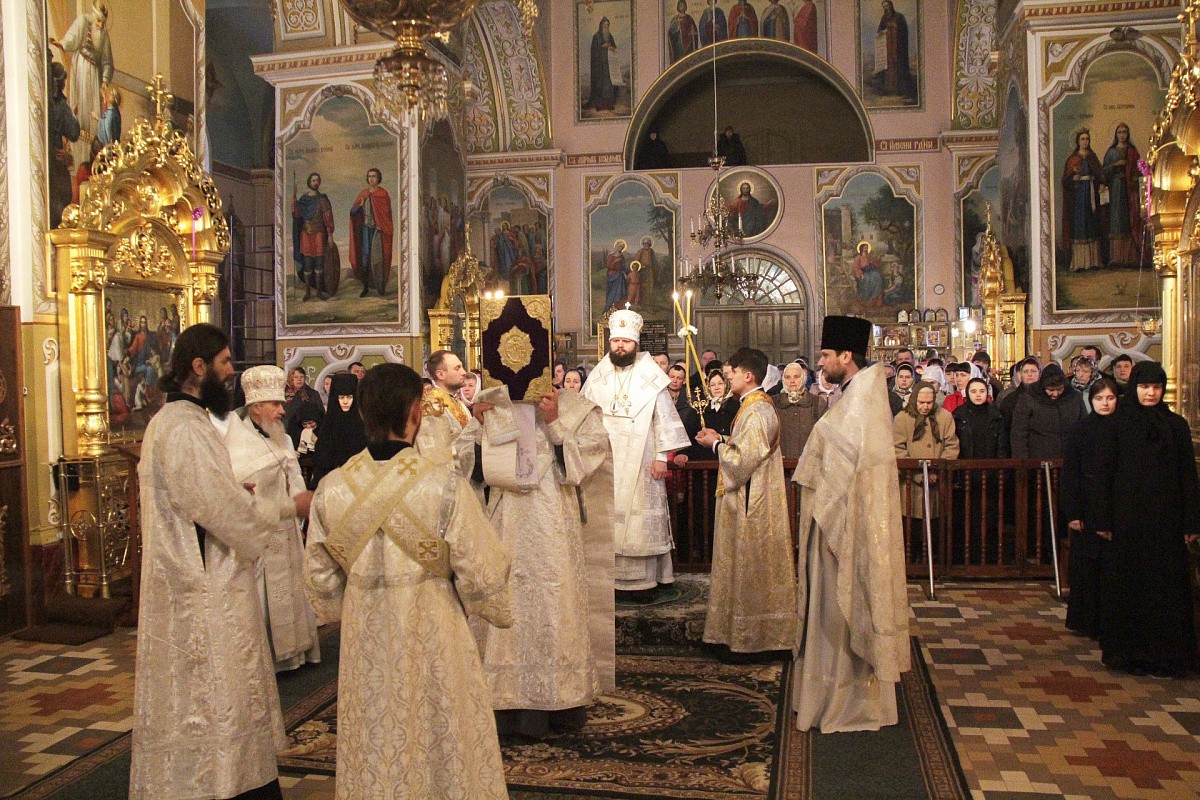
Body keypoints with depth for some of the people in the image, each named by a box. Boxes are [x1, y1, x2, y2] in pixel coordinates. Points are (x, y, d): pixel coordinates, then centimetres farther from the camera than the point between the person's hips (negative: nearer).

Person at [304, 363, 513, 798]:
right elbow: (481, 572, -14)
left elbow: (319, 576, 3)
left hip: (364, 641, 3)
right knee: (440, 747, 15)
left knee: (375, 753, 19)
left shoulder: (331, 488, -9)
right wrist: (496, 610, 7)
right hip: (433, 638, -3)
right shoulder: (445, 484, -20)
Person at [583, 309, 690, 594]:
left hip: (640, 462, -3)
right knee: (608, 517, 4)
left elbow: (665, 417, -3)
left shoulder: (651, 378, -3)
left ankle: (645, 577, 7)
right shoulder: (597, 378, 7)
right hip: (604, 462, 3)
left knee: (640, 517, 0)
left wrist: (662, 456, -8)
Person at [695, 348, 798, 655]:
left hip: (752, 503, -11)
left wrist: (716, 444, -11)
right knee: (747, 567, 16)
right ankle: (743, 629, 26)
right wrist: (722, 438, 7)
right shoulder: (756, 405, 12)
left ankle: (752, 635, 11)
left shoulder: (757, 412, -21)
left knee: (750, 568, 0)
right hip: (749, 499, 11)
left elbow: (743, 459, -24)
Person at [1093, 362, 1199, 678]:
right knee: (1127, 584, 4)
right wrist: (1104, 520, -6)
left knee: (1167, 585, 3)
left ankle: (1166, 652, 12)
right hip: (1128, 517, -1)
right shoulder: (1118, 425, 1)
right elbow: (1104, 473, -1)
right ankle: (1126, 650, 13)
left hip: (1166, 518, 1)